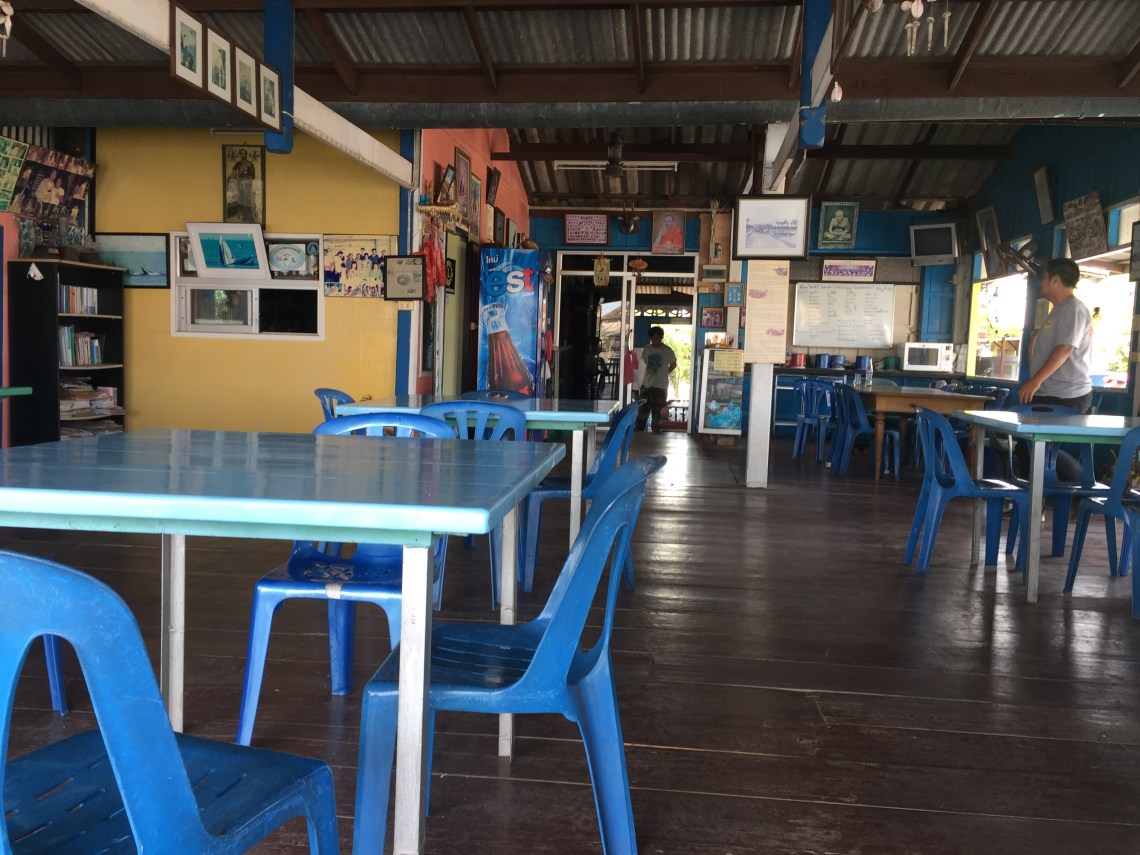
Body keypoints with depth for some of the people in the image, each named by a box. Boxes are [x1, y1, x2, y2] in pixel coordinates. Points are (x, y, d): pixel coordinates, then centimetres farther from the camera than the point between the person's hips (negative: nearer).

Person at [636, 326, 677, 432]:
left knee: (657, 412, 3)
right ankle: (638, 431, 13)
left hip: (660, 386, -3)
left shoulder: (667, 350, -8)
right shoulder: (646, 349, 2)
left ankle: (656, 432, 14)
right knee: (643, 410, 6)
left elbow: (673, 364, 4)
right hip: (646, 384, 3)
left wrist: (664, 373, 4)